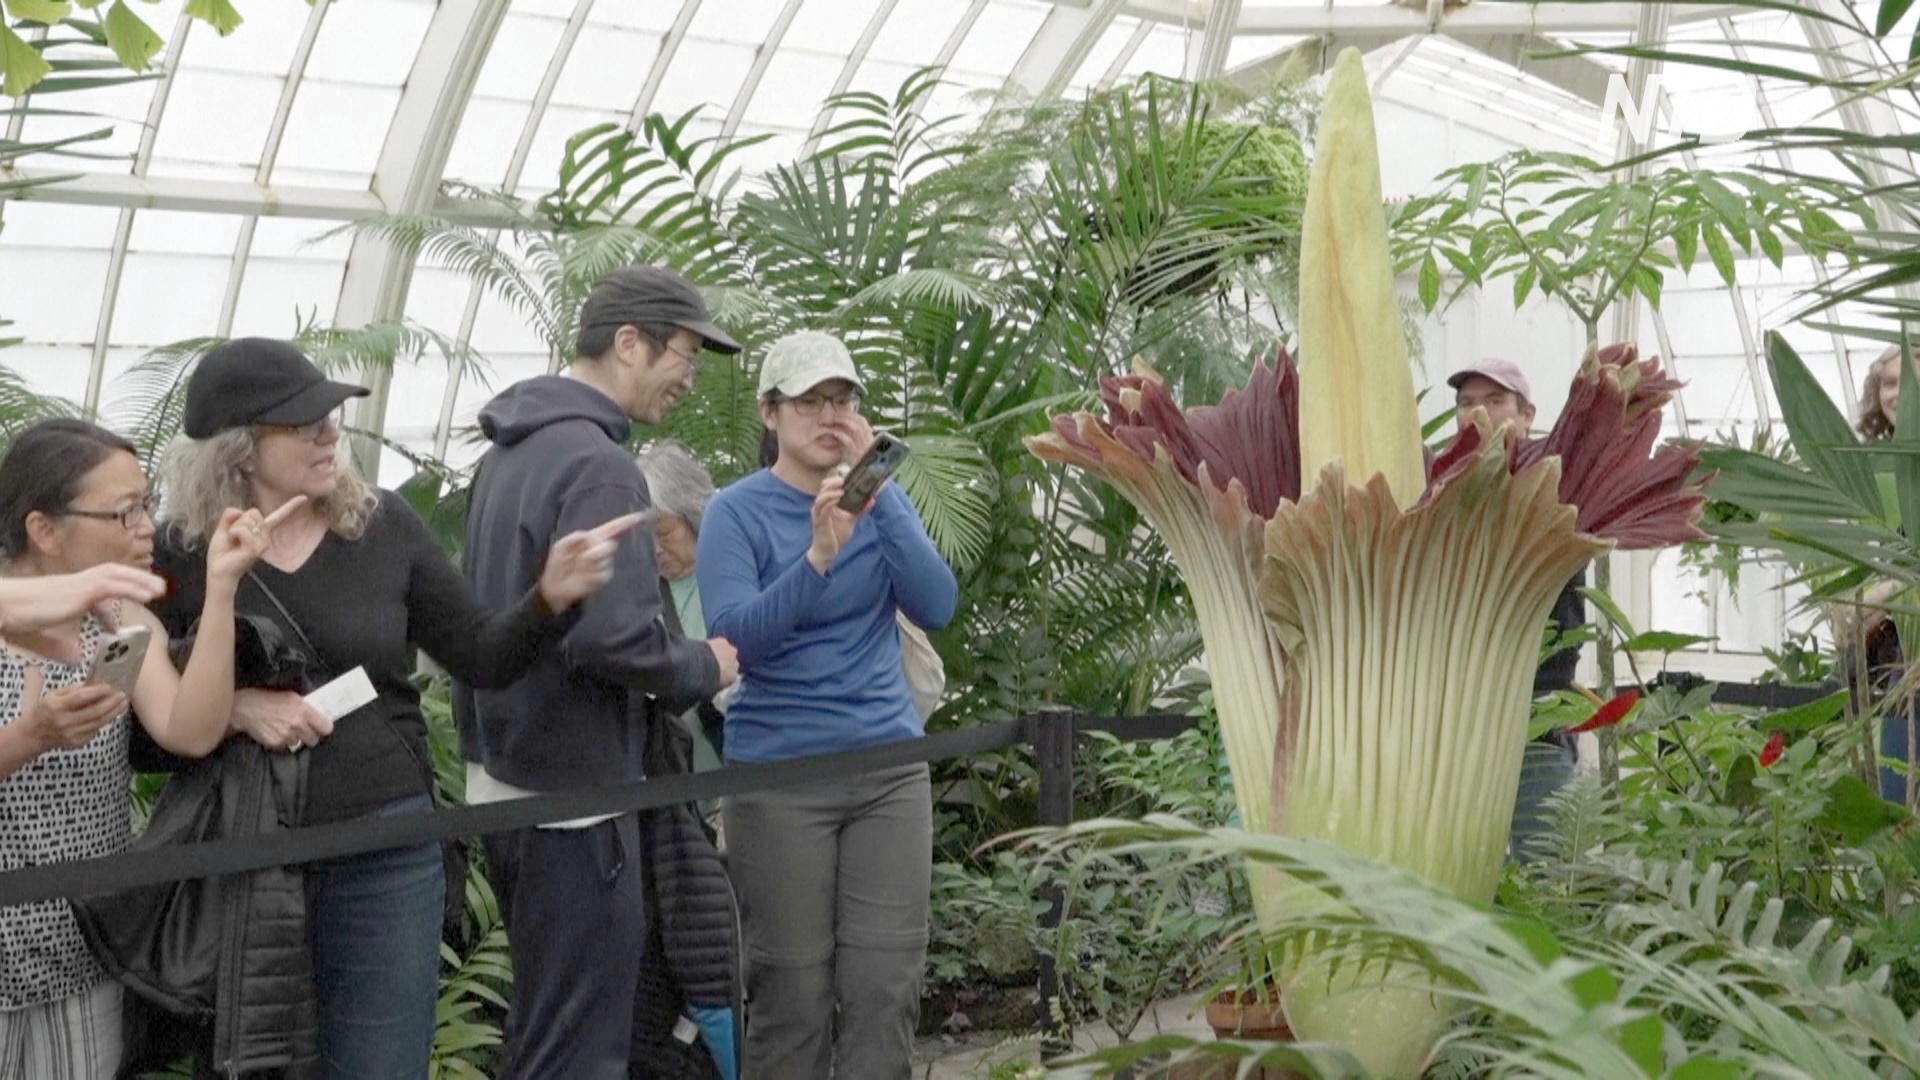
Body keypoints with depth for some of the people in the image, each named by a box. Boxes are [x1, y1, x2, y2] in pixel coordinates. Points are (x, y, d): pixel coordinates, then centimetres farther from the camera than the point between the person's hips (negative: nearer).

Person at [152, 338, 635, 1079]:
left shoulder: (383, 525, -1)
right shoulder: (179, 553, -5)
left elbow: (481, 658, 4)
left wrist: (552, 597, -13)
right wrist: (230, 709, -19)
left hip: (388, 850, 1)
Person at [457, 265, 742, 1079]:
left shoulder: (511, 450, 12)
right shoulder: (597, 464, -19)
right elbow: (609, 635, -29)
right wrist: (701, 670, -10)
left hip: (505, 779, 10)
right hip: (571, 792, -10)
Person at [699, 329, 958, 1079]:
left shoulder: (884, 500, 8)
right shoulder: (738, 510, -3)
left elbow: (936, 608, -6)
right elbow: (734, 637, -16)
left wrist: (878, 493, -14)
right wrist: (816, 557, -30)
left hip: (890, 767, 3)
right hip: (779, 777, -3)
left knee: (886, 983, 1)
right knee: (792, 988, 0)